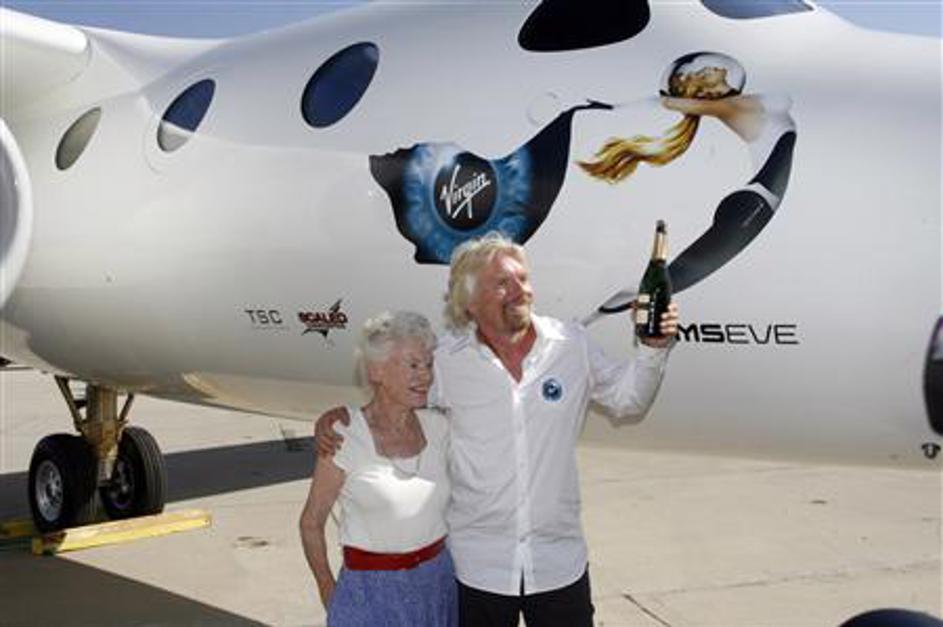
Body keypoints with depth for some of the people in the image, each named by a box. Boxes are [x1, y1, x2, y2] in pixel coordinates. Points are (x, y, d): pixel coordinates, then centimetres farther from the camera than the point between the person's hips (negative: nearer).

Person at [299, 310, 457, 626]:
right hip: (372, 593, -4)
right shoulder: (345, 437, -14)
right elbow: (311, 522, -3)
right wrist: (328, 591, 4)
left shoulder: (436, 426, -2)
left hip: (438, 587, 4)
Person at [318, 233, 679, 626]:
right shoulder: (445, 360, -8)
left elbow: (625, 404, 10)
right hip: (477, 565, -1)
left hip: (560, 562, 1)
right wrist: (336, 417, -7)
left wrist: (654, 349, -3)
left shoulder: (573, 345, -4)